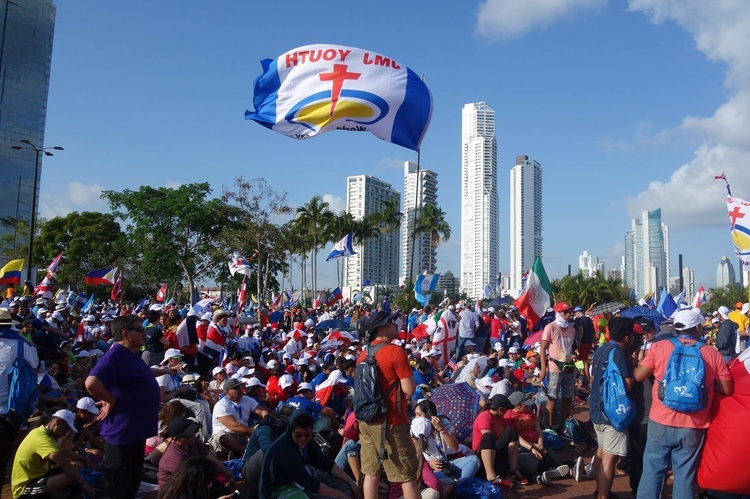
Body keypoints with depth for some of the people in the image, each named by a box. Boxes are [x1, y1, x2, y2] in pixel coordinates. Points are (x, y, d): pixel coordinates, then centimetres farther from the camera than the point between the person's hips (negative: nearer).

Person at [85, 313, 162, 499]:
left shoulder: (132, 354, 10)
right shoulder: (115, 356, -23)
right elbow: (91, 383, -37)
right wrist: (111, 401, -25)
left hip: (136, 429, 10)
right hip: (122, 431, -10)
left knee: (132, 484, 22)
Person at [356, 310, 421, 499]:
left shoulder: (363, 355, 9)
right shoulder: (396, 351, -15)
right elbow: (409, 389, -17)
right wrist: (405, 389, 4)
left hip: (367, 420, 8)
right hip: (390, 422, -8)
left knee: (371, 472, 12)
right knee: (408, 475, 1)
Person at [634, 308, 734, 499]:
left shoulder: (659, 347, -6)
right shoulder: (712, 353, -3)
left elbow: (638, 376, -4)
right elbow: (727, 389, 0)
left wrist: (639, 361, 16)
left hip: (660, 422, 0)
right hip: (693, 427, 1)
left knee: (652, 472, 11)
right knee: (685, 477, 11)